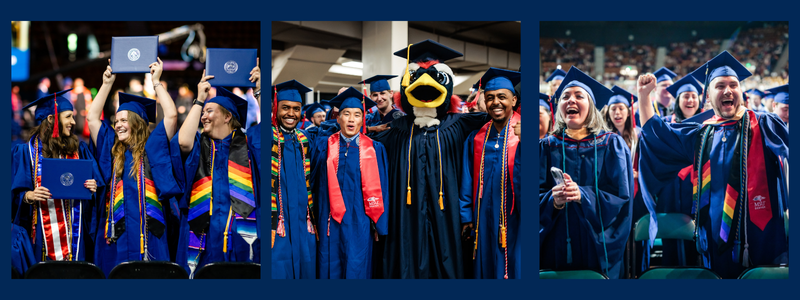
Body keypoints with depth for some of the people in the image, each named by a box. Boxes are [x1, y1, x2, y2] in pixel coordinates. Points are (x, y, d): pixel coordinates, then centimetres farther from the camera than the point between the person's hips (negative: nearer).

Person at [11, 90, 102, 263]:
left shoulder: (79, 149, 10)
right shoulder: (27, 151, 2)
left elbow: (97, 183, 11)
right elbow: (16, 194, 1)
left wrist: (93, 188, -9)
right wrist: (29, 196, -18)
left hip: (74, 231, 2)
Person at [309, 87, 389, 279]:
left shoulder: (374, 149, 2)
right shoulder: (324, 146, 5)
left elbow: (378, 189, 2)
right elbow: (313, 181, 8)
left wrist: (378, 223, 0)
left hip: (359, 222, -1)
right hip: (330, 221, 1)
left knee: (356, 270, 0)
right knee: (331, 270, 5)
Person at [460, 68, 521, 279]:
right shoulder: (476, 138, 9)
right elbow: (468, 181, 10)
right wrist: (466, 216, 6)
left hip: (513, 221, -4)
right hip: (484, 220, 4)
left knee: (513, 269, 2)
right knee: (485, 270, 9)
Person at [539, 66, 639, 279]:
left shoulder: (612, 144, 3)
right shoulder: (547, 147, 6)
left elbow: (622, 197, -5)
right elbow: (537, 197, 0)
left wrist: (583, 195, -21)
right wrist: (554, 201, -23)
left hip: (598, 246, 0)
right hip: (556, 248, 1)